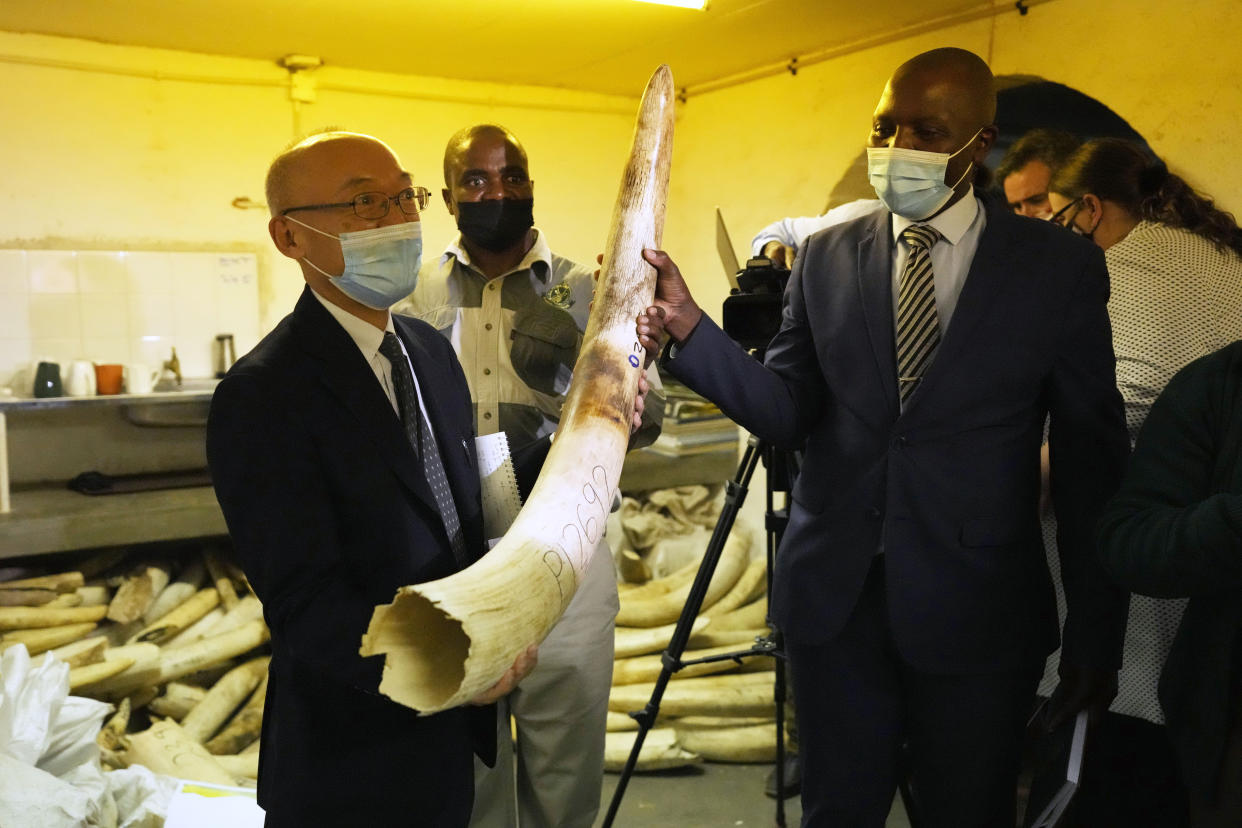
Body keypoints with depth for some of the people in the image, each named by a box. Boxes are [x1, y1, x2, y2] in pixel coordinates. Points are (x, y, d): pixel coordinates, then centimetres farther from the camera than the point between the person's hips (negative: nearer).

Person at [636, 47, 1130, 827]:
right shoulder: (826, 257, 3)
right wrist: (692, 331, -18)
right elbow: (788, 412, -2)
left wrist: (1097, 634, 0)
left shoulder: (1060, 266, -4)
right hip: (834, 596, 2)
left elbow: (1092, 460, -2)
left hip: (975, 611, -1)